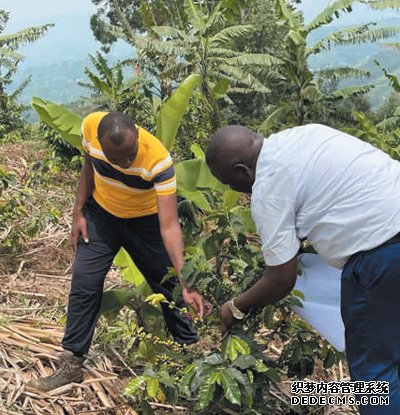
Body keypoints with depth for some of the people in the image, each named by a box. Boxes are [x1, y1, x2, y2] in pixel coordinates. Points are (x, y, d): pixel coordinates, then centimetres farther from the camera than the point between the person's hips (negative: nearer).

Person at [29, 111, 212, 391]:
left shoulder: (159, 160, -37)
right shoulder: (90, 127, -28)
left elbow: (169, 226, -39)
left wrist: (185, 283, -48)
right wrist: (79, 213, -5)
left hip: (145, 220, -2)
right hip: (101, 213, 3)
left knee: (167, 284, 3)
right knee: (84, 282, -2)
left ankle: (191, 347, 25)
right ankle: (72, 364, 9)